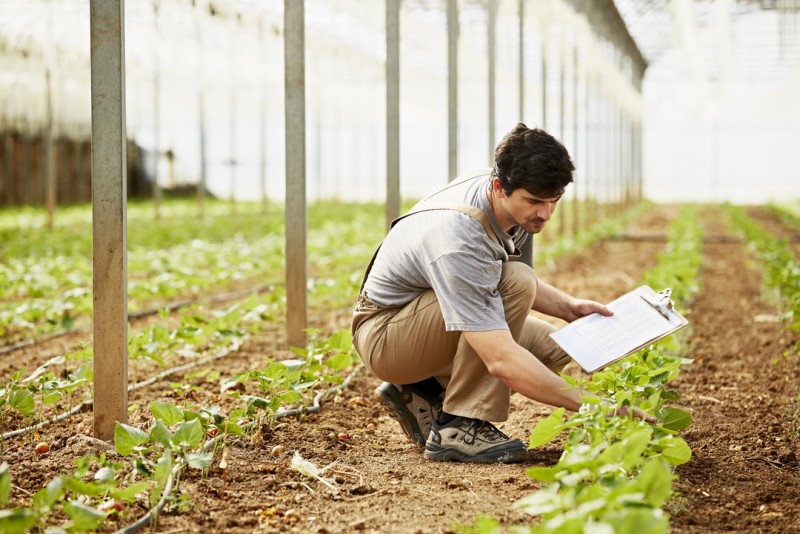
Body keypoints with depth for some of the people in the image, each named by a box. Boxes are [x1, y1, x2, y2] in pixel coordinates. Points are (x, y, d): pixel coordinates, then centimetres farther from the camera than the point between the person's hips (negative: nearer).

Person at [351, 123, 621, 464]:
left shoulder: (517, 203, -9)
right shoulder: (461, 242, -36)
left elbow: (526, 288, 12)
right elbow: (501, 360, -41)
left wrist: (569, 307, -7)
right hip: (383, 337, -9)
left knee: (553, 348, -4)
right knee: (515, 281, -29)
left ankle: (422, 394, 7)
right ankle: (457, 429, -23)